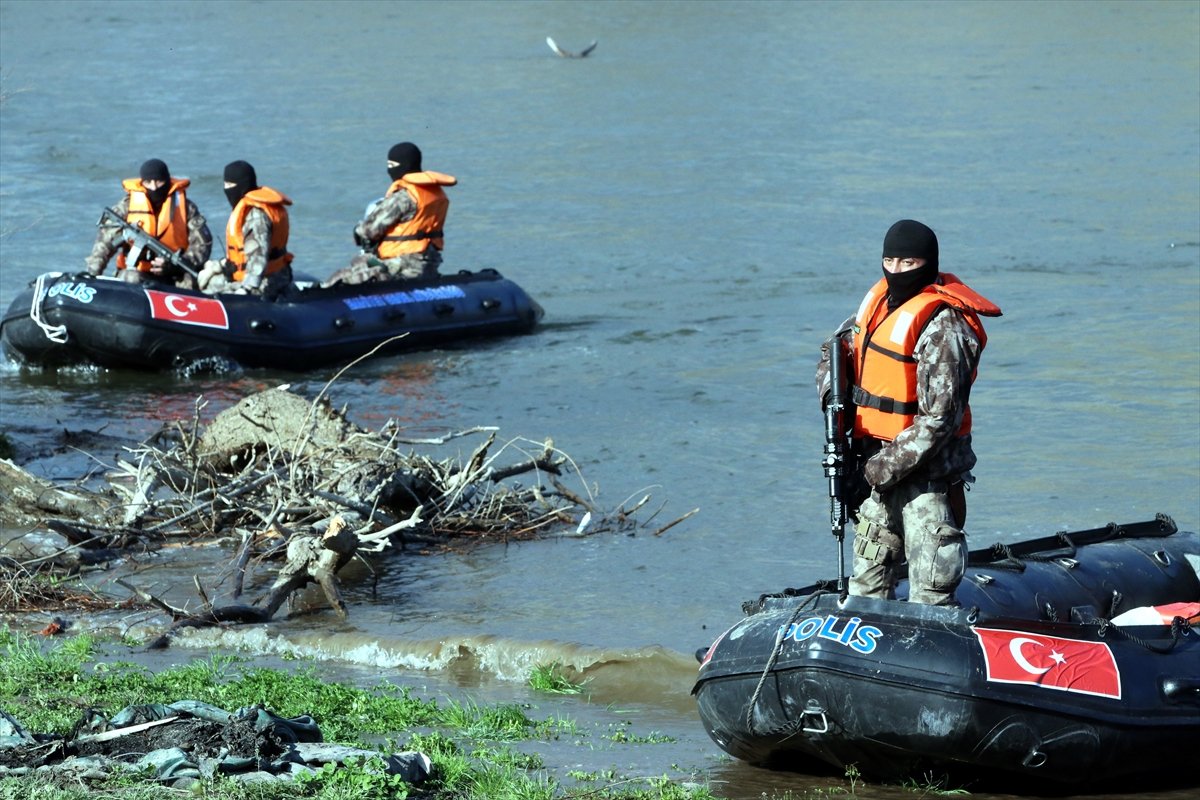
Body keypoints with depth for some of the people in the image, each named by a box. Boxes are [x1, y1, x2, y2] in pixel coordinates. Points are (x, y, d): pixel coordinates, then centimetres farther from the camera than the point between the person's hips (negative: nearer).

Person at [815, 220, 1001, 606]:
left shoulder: (942, 326, -19)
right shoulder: (880, 298, 6)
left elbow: (939, 419, -23)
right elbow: (836, 348, 24)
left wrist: (882, 470, -20)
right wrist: (833, 395, 5)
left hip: (924, 470, -8)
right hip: (874, 460, 9)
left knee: (929, 595, -9)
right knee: (869, 576, 18)